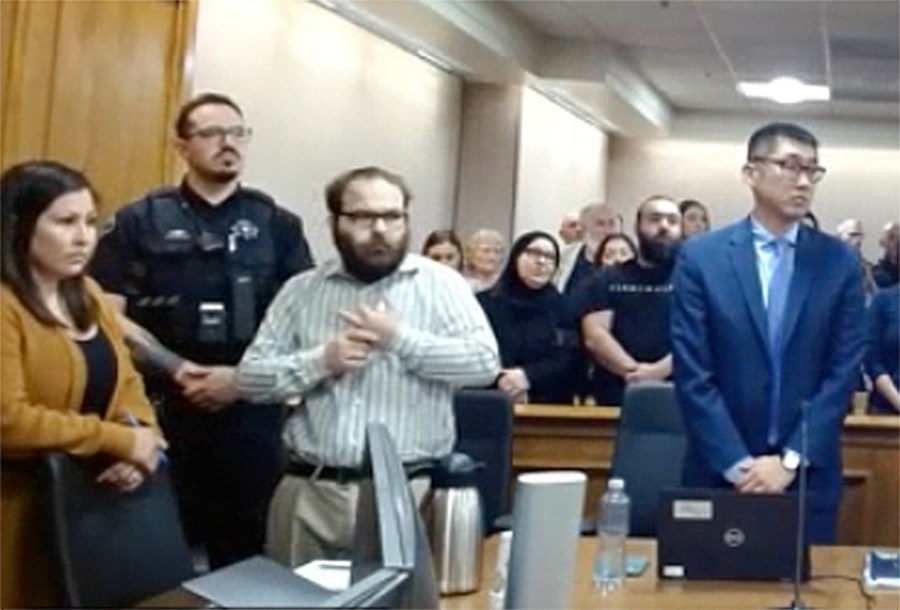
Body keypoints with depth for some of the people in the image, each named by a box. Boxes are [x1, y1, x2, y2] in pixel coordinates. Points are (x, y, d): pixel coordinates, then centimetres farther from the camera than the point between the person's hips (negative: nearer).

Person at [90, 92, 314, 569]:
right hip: (164, 406, -1)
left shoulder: (278, 225, 8)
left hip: (252, 409, 1)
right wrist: (176, 368, -14)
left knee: (247, 547, 6)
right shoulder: (141, 221, 4)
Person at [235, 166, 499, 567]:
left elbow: (485, 362, -9)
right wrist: (320, 361, -10)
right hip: (310, 490, 2)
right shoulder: (301, 290, 9)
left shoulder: (441, 284, 3)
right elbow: (250, 377, 5)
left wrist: (399, 338, -12)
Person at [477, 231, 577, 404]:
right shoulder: (486, 303, 8)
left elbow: (566, 361, -2)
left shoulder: (561, 306, 9)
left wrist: (528, 376, -18)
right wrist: (499, 380, -19)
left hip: (548, 405, 1)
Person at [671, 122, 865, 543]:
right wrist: (737, 464, -13)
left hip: (809, 475, 1)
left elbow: (844, 371, -2)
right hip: (721, 473, -1)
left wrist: (791, 459, -10)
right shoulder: (700, 256, -3)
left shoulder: (840, 262, 2)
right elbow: (693, 375, -7)